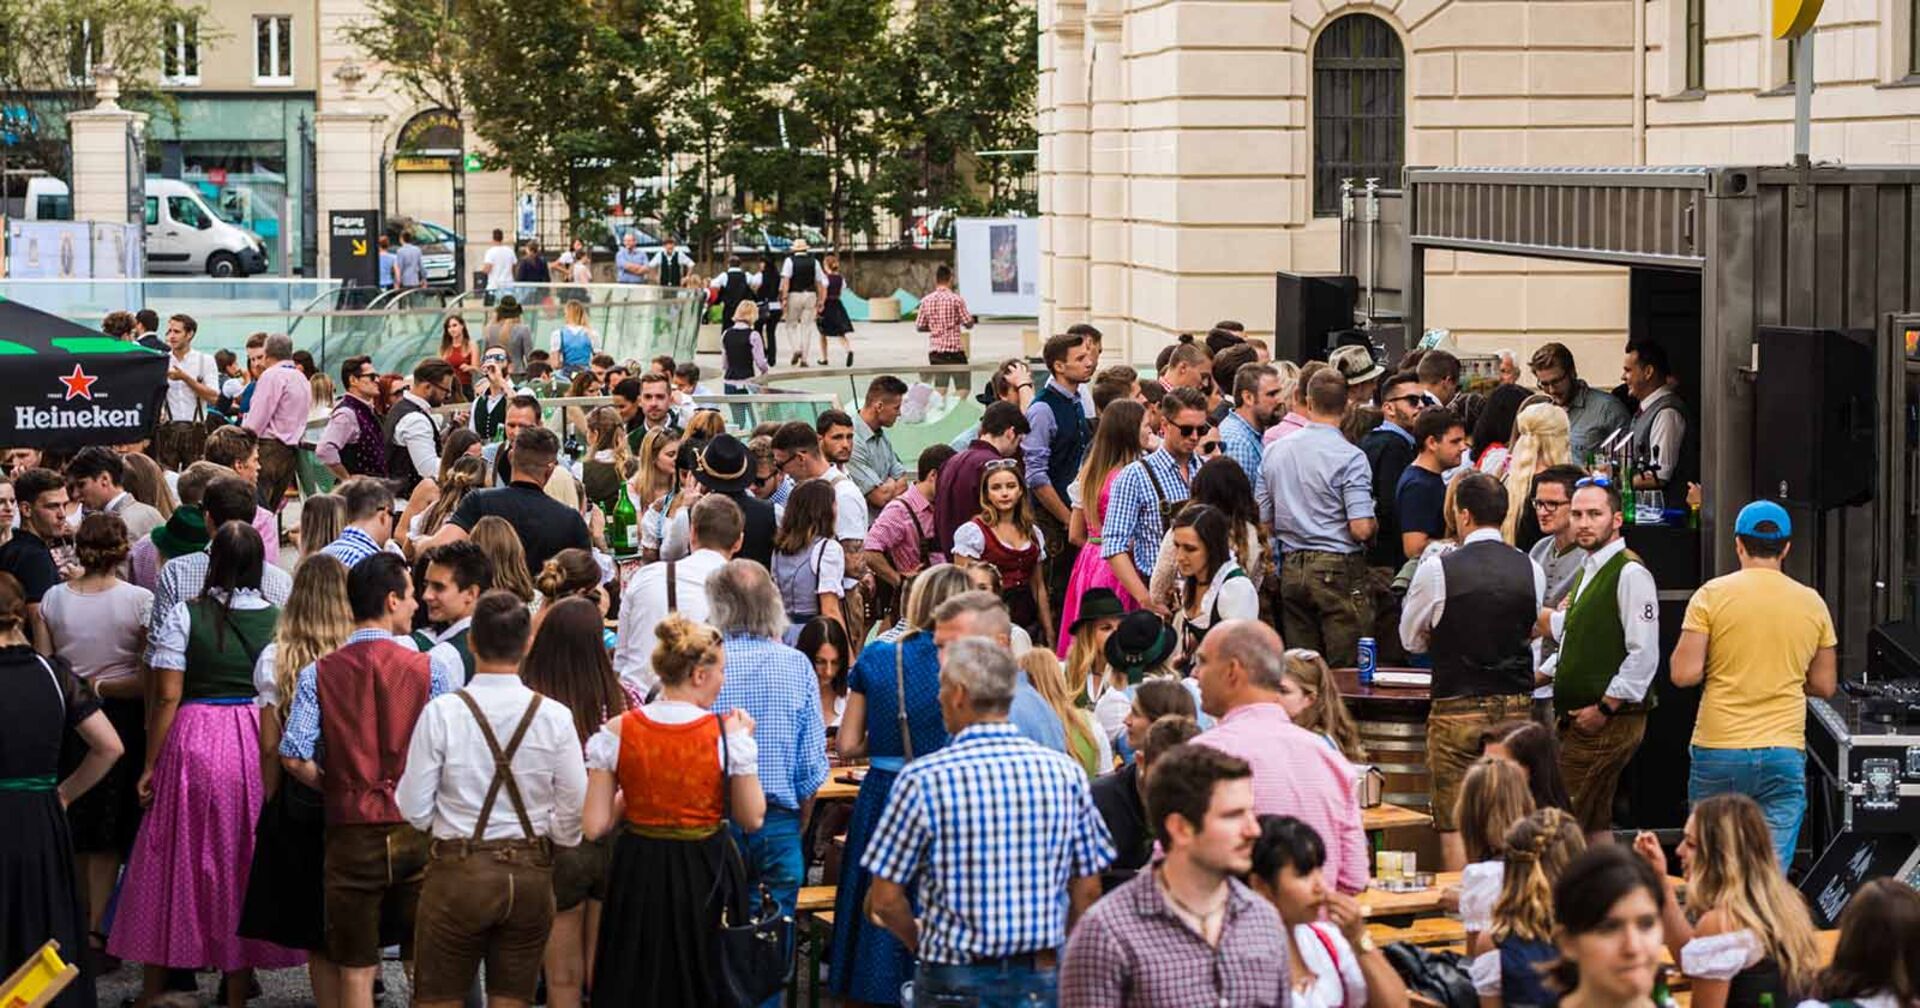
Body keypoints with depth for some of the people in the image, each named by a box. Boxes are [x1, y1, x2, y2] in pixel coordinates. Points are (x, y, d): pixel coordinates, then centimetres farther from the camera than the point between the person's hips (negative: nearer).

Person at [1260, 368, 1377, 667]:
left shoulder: (1273, 451, 5)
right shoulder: (1350, 457, -12)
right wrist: (1374, 524, 5)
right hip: (1338, 569, -6)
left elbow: (1264, 521, 10)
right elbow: (1361, 528, -18)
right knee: (1347, 670, -2)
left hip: (1291, 568, 6)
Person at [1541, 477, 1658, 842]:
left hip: (1609, 721, -10)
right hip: (1578, 719, 10)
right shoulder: (1588, 570, 17)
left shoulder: (1630, 573, -13)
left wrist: (1604, 708, -18)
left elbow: (1644, 655, -19)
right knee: (1594, 827, 10)